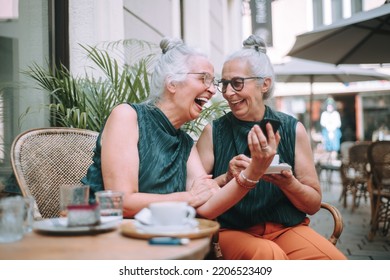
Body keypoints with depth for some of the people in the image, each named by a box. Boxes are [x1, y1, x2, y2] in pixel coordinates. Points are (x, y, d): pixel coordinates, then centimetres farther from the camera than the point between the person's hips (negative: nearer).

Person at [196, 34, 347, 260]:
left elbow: (314, 204, 4)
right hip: (233, 230, -1)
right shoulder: (214, 132, 0)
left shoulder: (293, 129, 2)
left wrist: (287, 182, -16)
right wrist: (228, 178, -18)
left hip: (287, 227, 2)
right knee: (267, 254, -35)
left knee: (334, 259, -28)